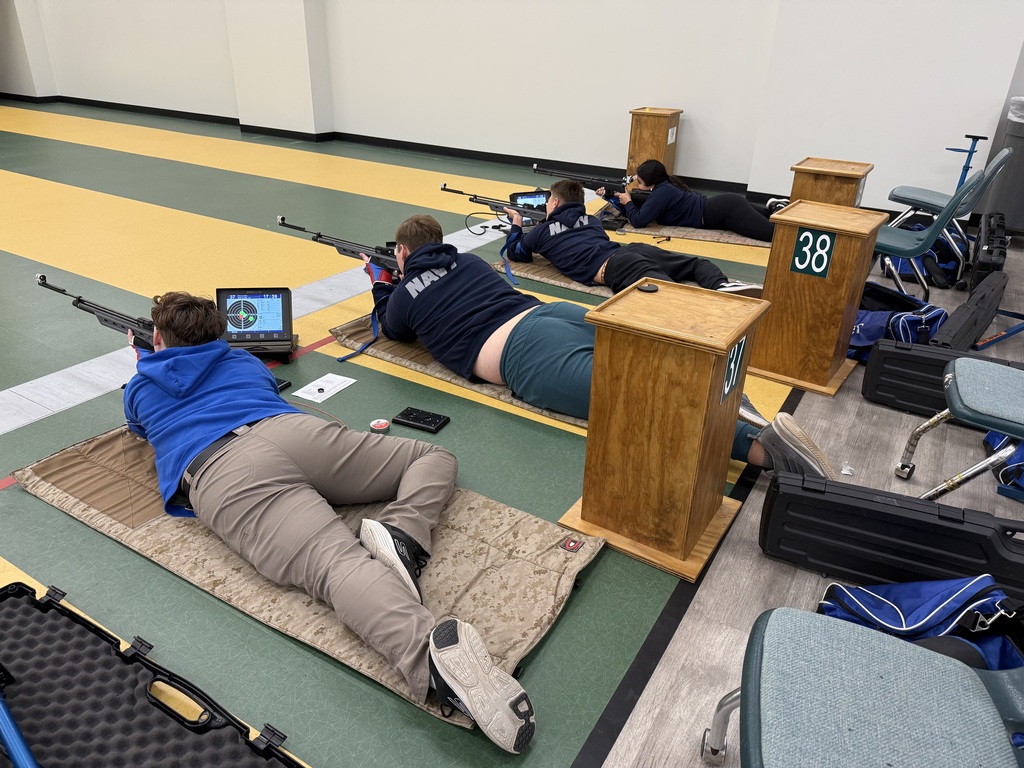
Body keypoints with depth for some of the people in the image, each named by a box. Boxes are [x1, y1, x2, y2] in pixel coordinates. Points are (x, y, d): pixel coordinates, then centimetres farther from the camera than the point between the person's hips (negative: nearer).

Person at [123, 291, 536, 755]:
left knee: (335, 562, -27)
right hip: (291, 429, 2)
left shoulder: (138, 388, 34)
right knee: (436, 458, 16)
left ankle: (430, 647, -59)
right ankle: (401, 531, -19)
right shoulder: (241, 360, 37)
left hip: (220, 476, -2)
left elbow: (140, 426, 58)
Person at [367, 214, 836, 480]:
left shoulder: (403, 294, 18)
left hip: (523, 357, -6)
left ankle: (760, 445, -39)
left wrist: (380, 287, 54)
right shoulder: (467, 260, 32)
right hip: (549, 311, 6)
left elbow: (392, 330, 38)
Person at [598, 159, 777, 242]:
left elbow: (638, 220, -22)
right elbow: (641, 209, 22)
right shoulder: (661, 187, 11)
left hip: (724, 210, -10)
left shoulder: (662, 192, -16)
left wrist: (628, 202, -3)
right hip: (723, 205, 10)